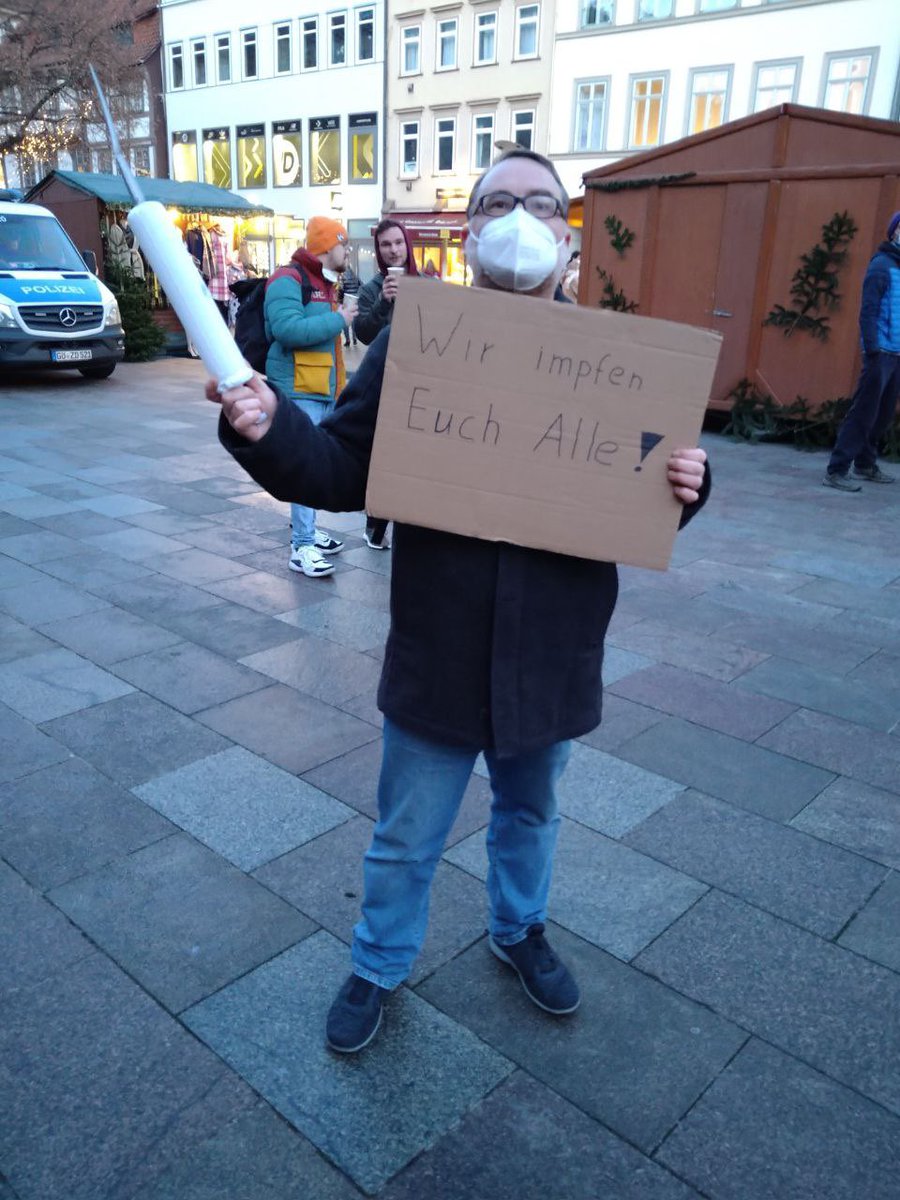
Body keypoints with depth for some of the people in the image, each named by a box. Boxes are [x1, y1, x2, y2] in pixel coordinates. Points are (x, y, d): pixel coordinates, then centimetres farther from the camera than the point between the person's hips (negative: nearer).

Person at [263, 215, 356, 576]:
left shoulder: (324, 283, 20)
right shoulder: (288, 280, -11)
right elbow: (288, 329, -27)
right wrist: (338, 321, -19)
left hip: (324, 390, 9)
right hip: (299, 390, -9)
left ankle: (306, 530, 26)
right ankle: (301, 547, -10)